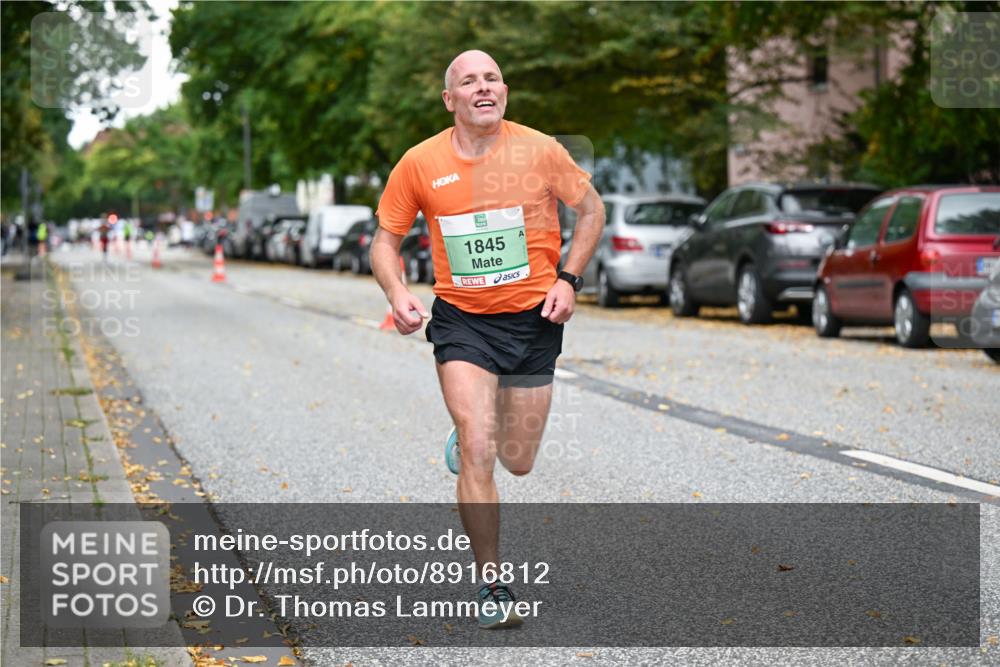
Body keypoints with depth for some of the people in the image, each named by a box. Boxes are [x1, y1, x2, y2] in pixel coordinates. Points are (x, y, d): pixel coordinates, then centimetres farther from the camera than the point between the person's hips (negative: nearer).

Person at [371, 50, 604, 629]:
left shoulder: (539, 149, -7)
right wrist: (398, 294, -13)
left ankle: (472, 433, 48)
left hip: (533, 318, 1)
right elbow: (386, 239, 5)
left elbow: (592, 210, 6)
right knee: (477, 456, -14)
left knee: (518, 462, 11)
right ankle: (491, 584, 0)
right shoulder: (420, 163, -5)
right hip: (461, 320, -1)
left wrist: (568, 279, -5)